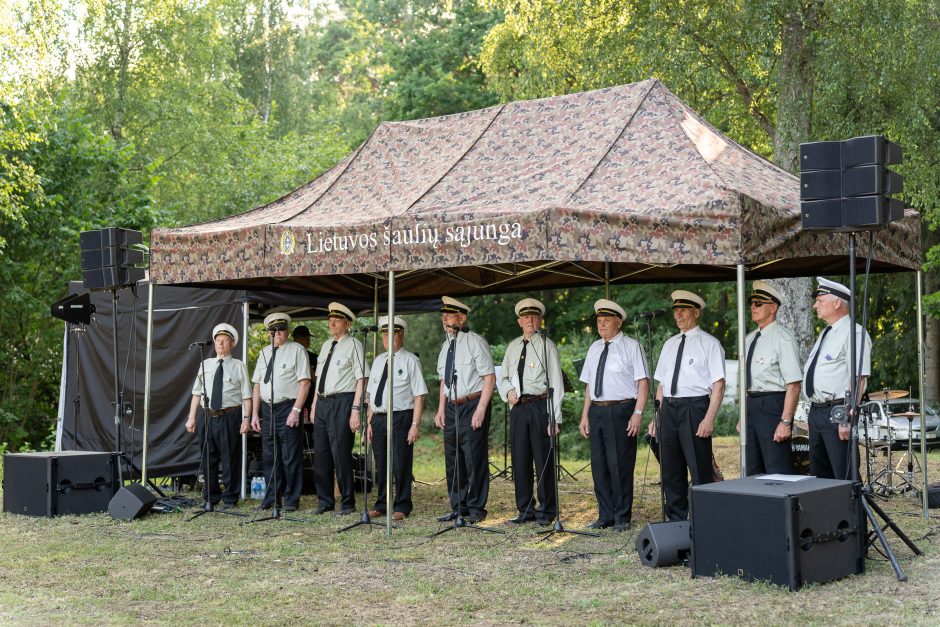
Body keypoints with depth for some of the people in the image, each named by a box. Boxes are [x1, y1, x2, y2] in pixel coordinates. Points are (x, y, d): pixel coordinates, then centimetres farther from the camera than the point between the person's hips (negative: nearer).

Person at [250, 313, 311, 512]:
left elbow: (305, 382, -9)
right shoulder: (264, 352, 15)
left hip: (288, 408, -6)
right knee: (269, 457, 11)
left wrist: (296, 411, -16)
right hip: (267, 408, 6)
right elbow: (257, 385, 16)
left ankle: (291, 500, 5)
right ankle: (270, 498, 21)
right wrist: (255, 414, 9)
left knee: (291, 457, -2)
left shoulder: (296, 350, -3)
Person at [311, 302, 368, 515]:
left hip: (342, 402, -7)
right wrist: (314, 404, 16)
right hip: (322, 402, 7)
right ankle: (325, 501, 21)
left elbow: (361, 379, -11)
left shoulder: (353, 345, -5)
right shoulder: (326, 345, 17)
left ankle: (348, 503, 6)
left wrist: (355, 409, -17)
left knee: (341, 453, -5)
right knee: (321, 453, 10)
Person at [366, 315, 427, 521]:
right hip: (378, 418, 6)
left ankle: (402, 507, 8)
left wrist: (415, 424, -14)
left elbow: (419, 395, -8)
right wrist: (370, 422, 10)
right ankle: (381, 505, 22)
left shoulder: (410, 360, -3)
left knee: (400, 464, -2)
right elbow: (372, 394, 17)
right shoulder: (378, 361, 15)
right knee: (380, 465, 11)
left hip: (401, 418, -5)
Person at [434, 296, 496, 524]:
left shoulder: (475, 342, -8)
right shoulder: (446, 346, 14)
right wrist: (441, 408, 12)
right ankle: (458, 508, 21)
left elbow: (489, 377, -11)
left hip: (473, 406, -7)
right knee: (453, 460, 11)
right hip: (451, 408, 8)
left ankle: (476, 509, 6)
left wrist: (481, 410, -17)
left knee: (474, 460, -4)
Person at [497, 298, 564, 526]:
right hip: (518, 407, 5)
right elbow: (502, 377, 22)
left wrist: (555, 417, -11)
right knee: (520, 459, 9)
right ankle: (525, 510, 20)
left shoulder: (547, 346, -2)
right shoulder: (513, 347, 14)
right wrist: (508, 392, -1)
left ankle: (546, 511, 9)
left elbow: (556, 383, -5)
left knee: (543, 459, -1)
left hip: (540, 406, -5)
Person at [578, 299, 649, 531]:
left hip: (621, 410, -6)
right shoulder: (594, 349, 15)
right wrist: (585, 414, 11)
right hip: (597, 411, 6)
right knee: (599, 465, 8)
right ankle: (605, 516, 18)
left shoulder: (631, 346, -1)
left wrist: (638, 413, -15)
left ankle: (622, 518, 7)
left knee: (620, 466, -3)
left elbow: (643, 382, -6)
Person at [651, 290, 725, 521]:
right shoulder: (670, 344, 17)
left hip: (694, 408, -6)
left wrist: (709, 418, -17)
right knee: (671, 470, 10)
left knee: (700, 469, -6)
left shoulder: (709, 343, -1)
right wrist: (656, 416, 11)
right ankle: (676, 519, 20)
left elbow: (718, 384, -8)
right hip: (668, 409, 6)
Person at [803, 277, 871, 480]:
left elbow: (859, 379, -19)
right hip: (816, 411, 10)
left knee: (844, 477, -8)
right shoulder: (825, 334, 18)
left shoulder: (854, 333, -12)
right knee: (819, 474, 15)